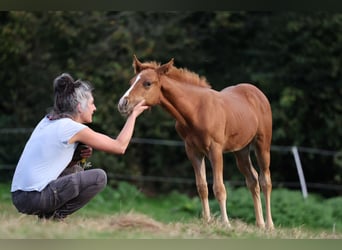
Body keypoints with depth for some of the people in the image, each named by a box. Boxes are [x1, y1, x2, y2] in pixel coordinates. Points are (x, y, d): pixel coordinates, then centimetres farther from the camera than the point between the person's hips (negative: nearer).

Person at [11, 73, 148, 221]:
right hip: (35, 198, -9)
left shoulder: (48, 121, 15)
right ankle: (55, 216, -2)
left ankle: (48, 215, 14)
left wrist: (79, 156, 9)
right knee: (99, 177, -5)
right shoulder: (73, 128, -9)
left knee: (76, 170, 31)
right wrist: (134, 114, 10)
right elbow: (120, 146, -2)